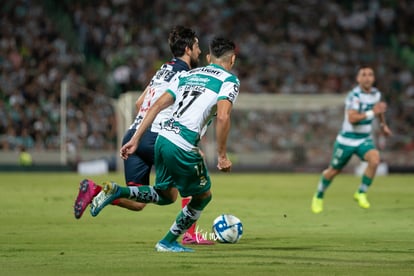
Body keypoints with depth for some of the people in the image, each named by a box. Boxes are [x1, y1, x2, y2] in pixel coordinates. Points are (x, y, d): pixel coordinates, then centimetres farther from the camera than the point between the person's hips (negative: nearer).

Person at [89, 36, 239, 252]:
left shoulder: (187, 75, 21)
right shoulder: (229, 80, 1)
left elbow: (157, 106, 15)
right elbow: (222, 117, -15)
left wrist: (135, 140, 15)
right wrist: (222, 155, -8)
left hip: (163, 138, 7)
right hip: (183, 146, -7)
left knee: (167, 195, 24)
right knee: (203, 196, 16)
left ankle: (117, 191, 5)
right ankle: (168, 243, 20)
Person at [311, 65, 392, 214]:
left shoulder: (376, 93, 0)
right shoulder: (354, 95, -21)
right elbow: (352, 118, -33)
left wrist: (383, 124, 30)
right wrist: (372, 113, -36)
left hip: (365, 140, 4)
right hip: (347, 140, -4)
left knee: (374, 160, -26)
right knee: (334, 171, 9)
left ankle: (361, 193, -8)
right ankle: (319, 196, 37)